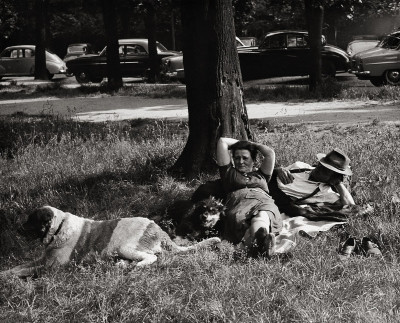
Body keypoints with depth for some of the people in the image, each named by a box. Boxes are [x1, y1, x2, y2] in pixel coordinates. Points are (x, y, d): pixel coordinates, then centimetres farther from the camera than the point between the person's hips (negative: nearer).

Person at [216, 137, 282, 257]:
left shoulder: (260, 174, 39)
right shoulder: (229, 173, 34)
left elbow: (270, 153, 29)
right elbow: (222, 141, 33)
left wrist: (252, 144, 42)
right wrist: (239, 143, 48)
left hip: (265, 202, 1)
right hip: (238, 203, -1)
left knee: (263, 216, -39)